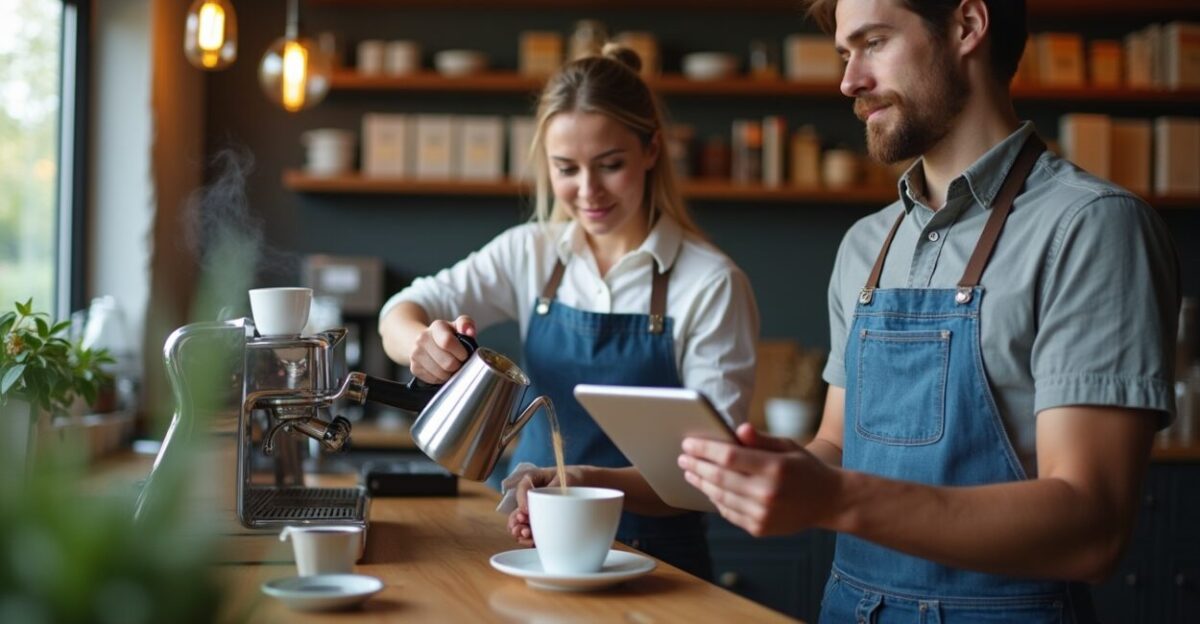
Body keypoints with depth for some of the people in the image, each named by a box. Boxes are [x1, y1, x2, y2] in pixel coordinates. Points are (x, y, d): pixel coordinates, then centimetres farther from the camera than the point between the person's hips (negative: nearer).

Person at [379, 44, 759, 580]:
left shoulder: (712, 284, -7)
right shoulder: (530, 253, 6)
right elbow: (402, 313, 4)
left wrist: (593, 483, -27)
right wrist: (421, 342, -20)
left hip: (653, 556, -3)